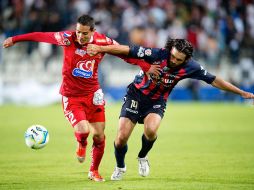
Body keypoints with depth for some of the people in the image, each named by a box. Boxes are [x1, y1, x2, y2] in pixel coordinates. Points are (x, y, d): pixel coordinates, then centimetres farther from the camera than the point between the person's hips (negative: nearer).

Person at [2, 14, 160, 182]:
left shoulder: (103, 41, -9)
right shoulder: (68, 39, -13)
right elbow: (41, 36, -5)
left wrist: (147, 67, -2)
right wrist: (14, 39, 1)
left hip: (93, 95, 2)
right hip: (71, 96, -2)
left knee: (99, 136, 2)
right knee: (83, 130, -21)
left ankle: (94, 171, 27)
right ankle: (81, 144, 19)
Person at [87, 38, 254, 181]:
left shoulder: (190, 67, -15)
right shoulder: (157, 54, -25)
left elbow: (214, 80, -6)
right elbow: (127, 50, -24)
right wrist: (100, 49, -28)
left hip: (157, 102, 1)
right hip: (136, 96, -1)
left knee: (151, 130, -30)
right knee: (121, 138, -9)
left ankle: (143, 157, 4)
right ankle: (120, 168, 23)